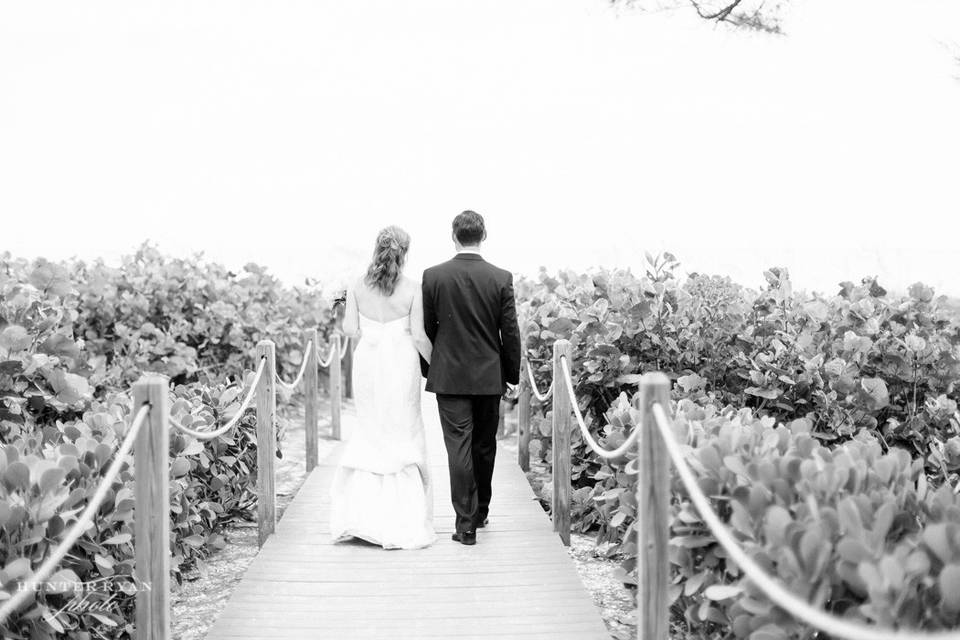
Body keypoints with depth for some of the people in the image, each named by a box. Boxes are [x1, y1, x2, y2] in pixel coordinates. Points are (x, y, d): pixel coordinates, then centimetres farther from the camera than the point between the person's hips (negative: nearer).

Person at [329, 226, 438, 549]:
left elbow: (350, 329, -4)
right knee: (403, 438, 8)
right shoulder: (412, 289, -10)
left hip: (367, 364, 3)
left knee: (371, 434, 17)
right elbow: (419, 336, -10)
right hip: (401, 365, -3)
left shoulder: (358, 287, -3)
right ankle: (406, 525, 10)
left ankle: (360, 517, 12)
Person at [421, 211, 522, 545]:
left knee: (459, 446, -1)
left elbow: (425, 329, 1)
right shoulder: (501, 278, -6)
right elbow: (510, 333, -3)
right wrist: (512, 374, 9)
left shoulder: (433, 276, -6)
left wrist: (427, 368, 14)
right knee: (485, 446, 16)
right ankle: (480, 512, 32)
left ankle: (466, 523, -3)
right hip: (489, 376, 2)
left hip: (449, 376, -1)